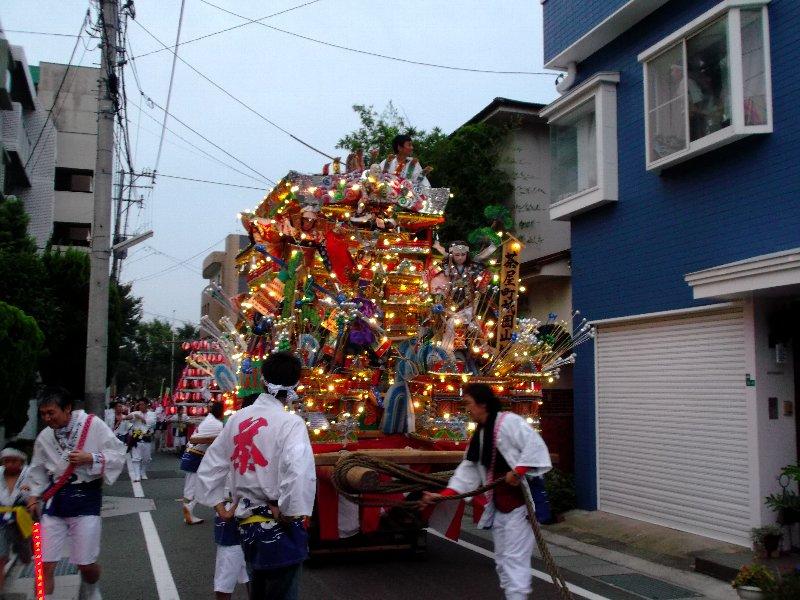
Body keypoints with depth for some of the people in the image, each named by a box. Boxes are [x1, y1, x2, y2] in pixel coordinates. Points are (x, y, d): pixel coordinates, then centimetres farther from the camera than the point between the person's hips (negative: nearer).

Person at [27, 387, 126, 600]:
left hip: (86, 498, -3)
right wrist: (34, 497, 10)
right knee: (45, 565, -1)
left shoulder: (93, 425, -10)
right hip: (54, 500, 3)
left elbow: (118, 454, -7)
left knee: (86, 564, 3)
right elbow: (38, 471, 16)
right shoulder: (44, 437, 3)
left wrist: (90, 458, -19)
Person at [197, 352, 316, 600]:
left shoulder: (237, 419, 4)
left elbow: (208, 468, 12)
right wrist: (287, 511, -19)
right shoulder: (290, 422, -15)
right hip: (279, 529, -6)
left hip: (248, 524, 6)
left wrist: (220, 508, 15)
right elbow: (300, 472, -32)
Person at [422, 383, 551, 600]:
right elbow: (469, 469, 13)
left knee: (514, 557, -10)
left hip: (519, 501, -9)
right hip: (498, 503, 9)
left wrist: (518, 471, -27)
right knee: (502, 558, 15)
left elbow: (535, 445, -22)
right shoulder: (480, 433, 13)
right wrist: (444, 495, 7)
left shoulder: (508, 421, -14)